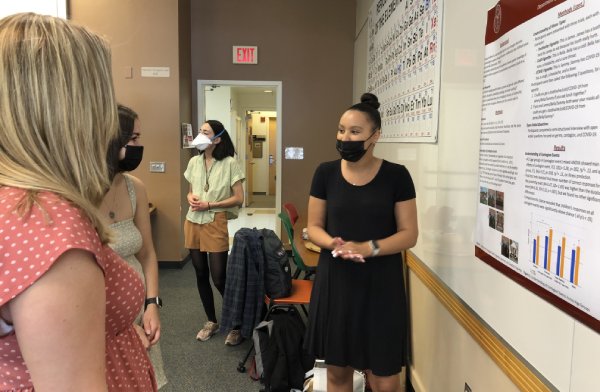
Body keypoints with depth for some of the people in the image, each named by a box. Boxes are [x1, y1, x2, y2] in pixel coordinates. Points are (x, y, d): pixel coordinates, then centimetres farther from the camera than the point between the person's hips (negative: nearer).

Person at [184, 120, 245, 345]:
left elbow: (239, 198, -10)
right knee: (201, 275, 12)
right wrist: (191, 198, -5)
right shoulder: (194, 162, 8)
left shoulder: (229, 163, -8)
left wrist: (209, 205, -16)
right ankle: (211, 321, 29)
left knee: (219, 277, -4)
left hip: (216, 224, -6)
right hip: (193, 223, 6)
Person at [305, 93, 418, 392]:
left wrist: (369, 248, -19)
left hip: (381, 284, -2)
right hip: (335, 281, 2)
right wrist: (333, 244, -15)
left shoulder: (396, 176, -4)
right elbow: (313, 226, 6)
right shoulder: (325, 173, 2)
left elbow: (409, 234, -3)